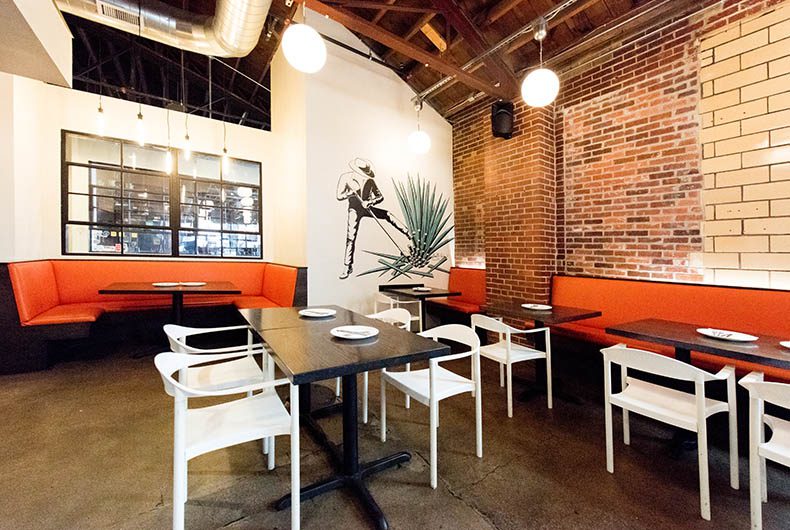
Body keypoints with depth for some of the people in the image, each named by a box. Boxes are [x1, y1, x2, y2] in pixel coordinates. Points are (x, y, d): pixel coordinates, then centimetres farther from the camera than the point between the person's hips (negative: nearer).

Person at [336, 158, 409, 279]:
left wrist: (370, 202, -29)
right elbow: (339, 196, -15)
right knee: (350, 238, -7)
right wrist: (349, 193, -35)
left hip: (367, 207, 2)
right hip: (355, 210, -2)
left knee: (388, 215, -7)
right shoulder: (345, 177, -14)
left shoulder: (369, 180, -12)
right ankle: (347, 267, 1)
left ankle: (410, 234, 6)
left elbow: (380, 196, -10)